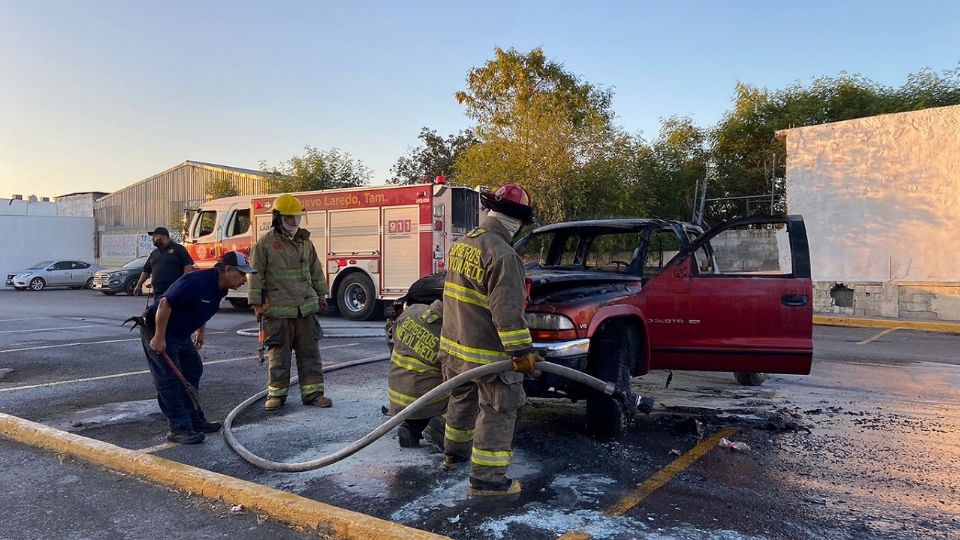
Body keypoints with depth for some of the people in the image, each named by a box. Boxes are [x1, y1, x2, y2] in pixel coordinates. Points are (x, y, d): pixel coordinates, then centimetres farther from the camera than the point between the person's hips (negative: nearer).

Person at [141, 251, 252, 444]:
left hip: (181, 333, 10)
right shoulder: (199, 281, -29)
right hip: (157, 328, -10)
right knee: (169, 378, -9)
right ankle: (178, 429, -5)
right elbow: (165, 303, -29)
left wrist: (201, 331, 24)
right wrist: (159, 338, -26)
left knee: (192, 372, 13)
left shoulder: (219, 289, 1)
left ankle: (194, 419, 24)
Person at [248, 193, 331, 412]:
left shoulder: (305, 242, 11)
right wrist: (256, 304, -6)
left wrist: (321, 296, 17)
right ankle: (276, 394, 15)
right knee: (279, 353, 3)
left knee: (310, 352, 5)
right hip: (278, 310, -4)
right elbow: (256, 275, -3)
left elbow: (316, 270, 18)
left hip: (306, 308, 4)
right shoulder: (265, 243, -4)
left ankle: (312, 392, 11)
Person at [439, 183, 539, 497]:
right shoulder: (502, 254, -21)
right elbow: (507, 310, -26)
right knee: (498, 411, 2)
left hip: (453, 344, 9)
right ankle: (486, 479, 6)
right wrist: (521, 352, -21)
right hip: (486, 351, -9)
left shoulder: (462, 244, 8)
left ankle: (454, 452, 43)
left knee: (462, 400, 26)